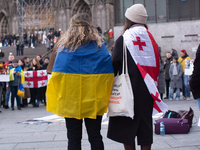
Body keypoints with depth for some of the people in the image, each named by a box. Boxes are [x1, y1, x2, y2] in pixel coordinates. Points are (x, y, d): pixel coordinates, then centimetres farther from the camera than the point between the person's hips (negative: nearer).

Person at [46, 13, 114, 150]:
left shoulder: (64, 45, 3)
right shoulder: (99, 44, 6)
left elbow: (57, 72, -1)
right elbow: (109, 71, 2)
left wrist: (59, 97, 6)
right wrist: (104, 96, 9)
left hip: (70, 97, -1)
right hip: (94, 98, 1)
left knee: (74, 138, 6)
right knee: (95, 136, 8)